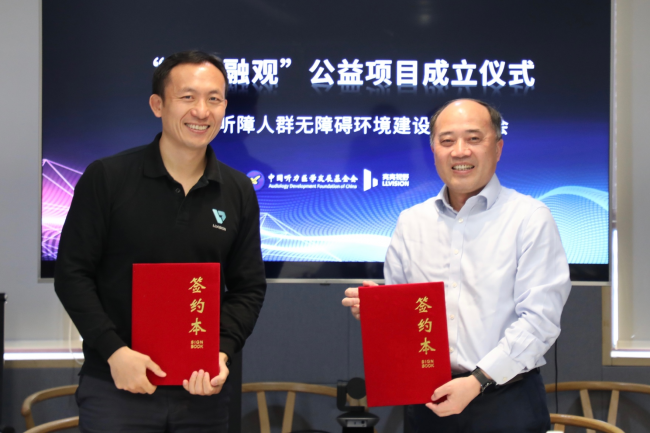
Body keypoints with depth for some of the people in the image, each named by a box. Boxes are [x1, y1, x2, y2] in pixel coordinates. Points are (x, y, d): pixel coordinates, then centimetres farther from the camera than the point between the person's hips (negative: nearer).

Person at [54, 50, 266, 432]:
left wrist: (223, 351, -7)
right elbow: (73, 274, -4)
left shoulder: (239, 192, 5)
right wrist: (115, 350, -14)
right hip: (117, 386, -2)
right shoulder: (106, 179, -4)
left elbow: (249, 288, 9)